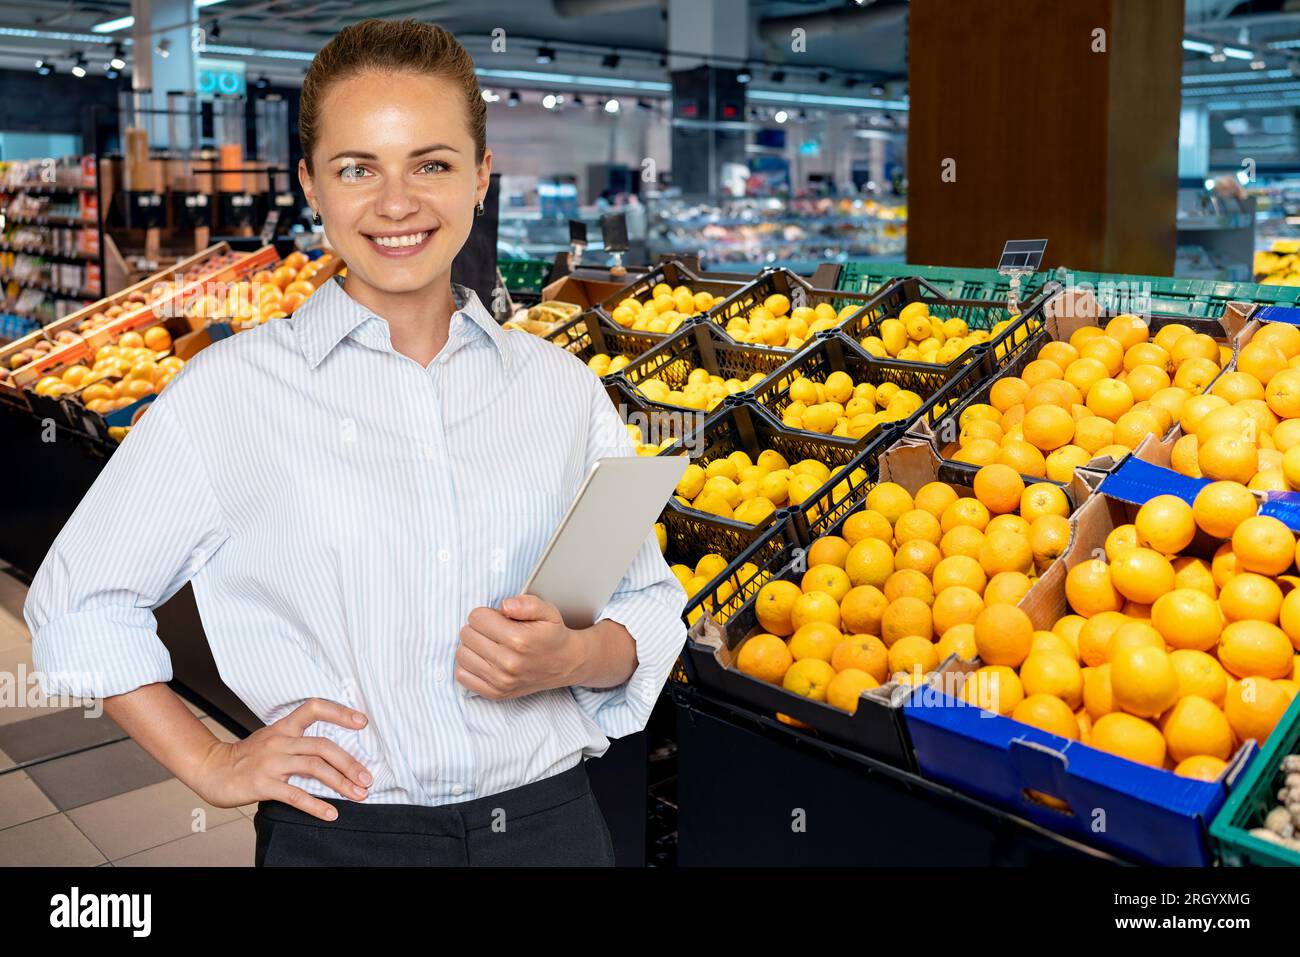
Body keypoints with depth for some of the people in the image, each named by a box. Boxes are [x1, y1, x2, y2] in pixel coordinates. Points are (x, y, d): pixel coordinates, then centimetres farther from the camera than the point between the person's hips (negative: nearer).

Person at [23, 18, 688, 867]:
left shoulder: (561, 386, 0)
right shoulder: (233, 389, -6)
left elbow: (651, 606, 6)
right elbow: (80, 598, 3)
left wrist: (577, 658, -14)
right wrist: (210, 765, -2)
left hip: (551, 822, 2)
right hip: (341, 834, -2)